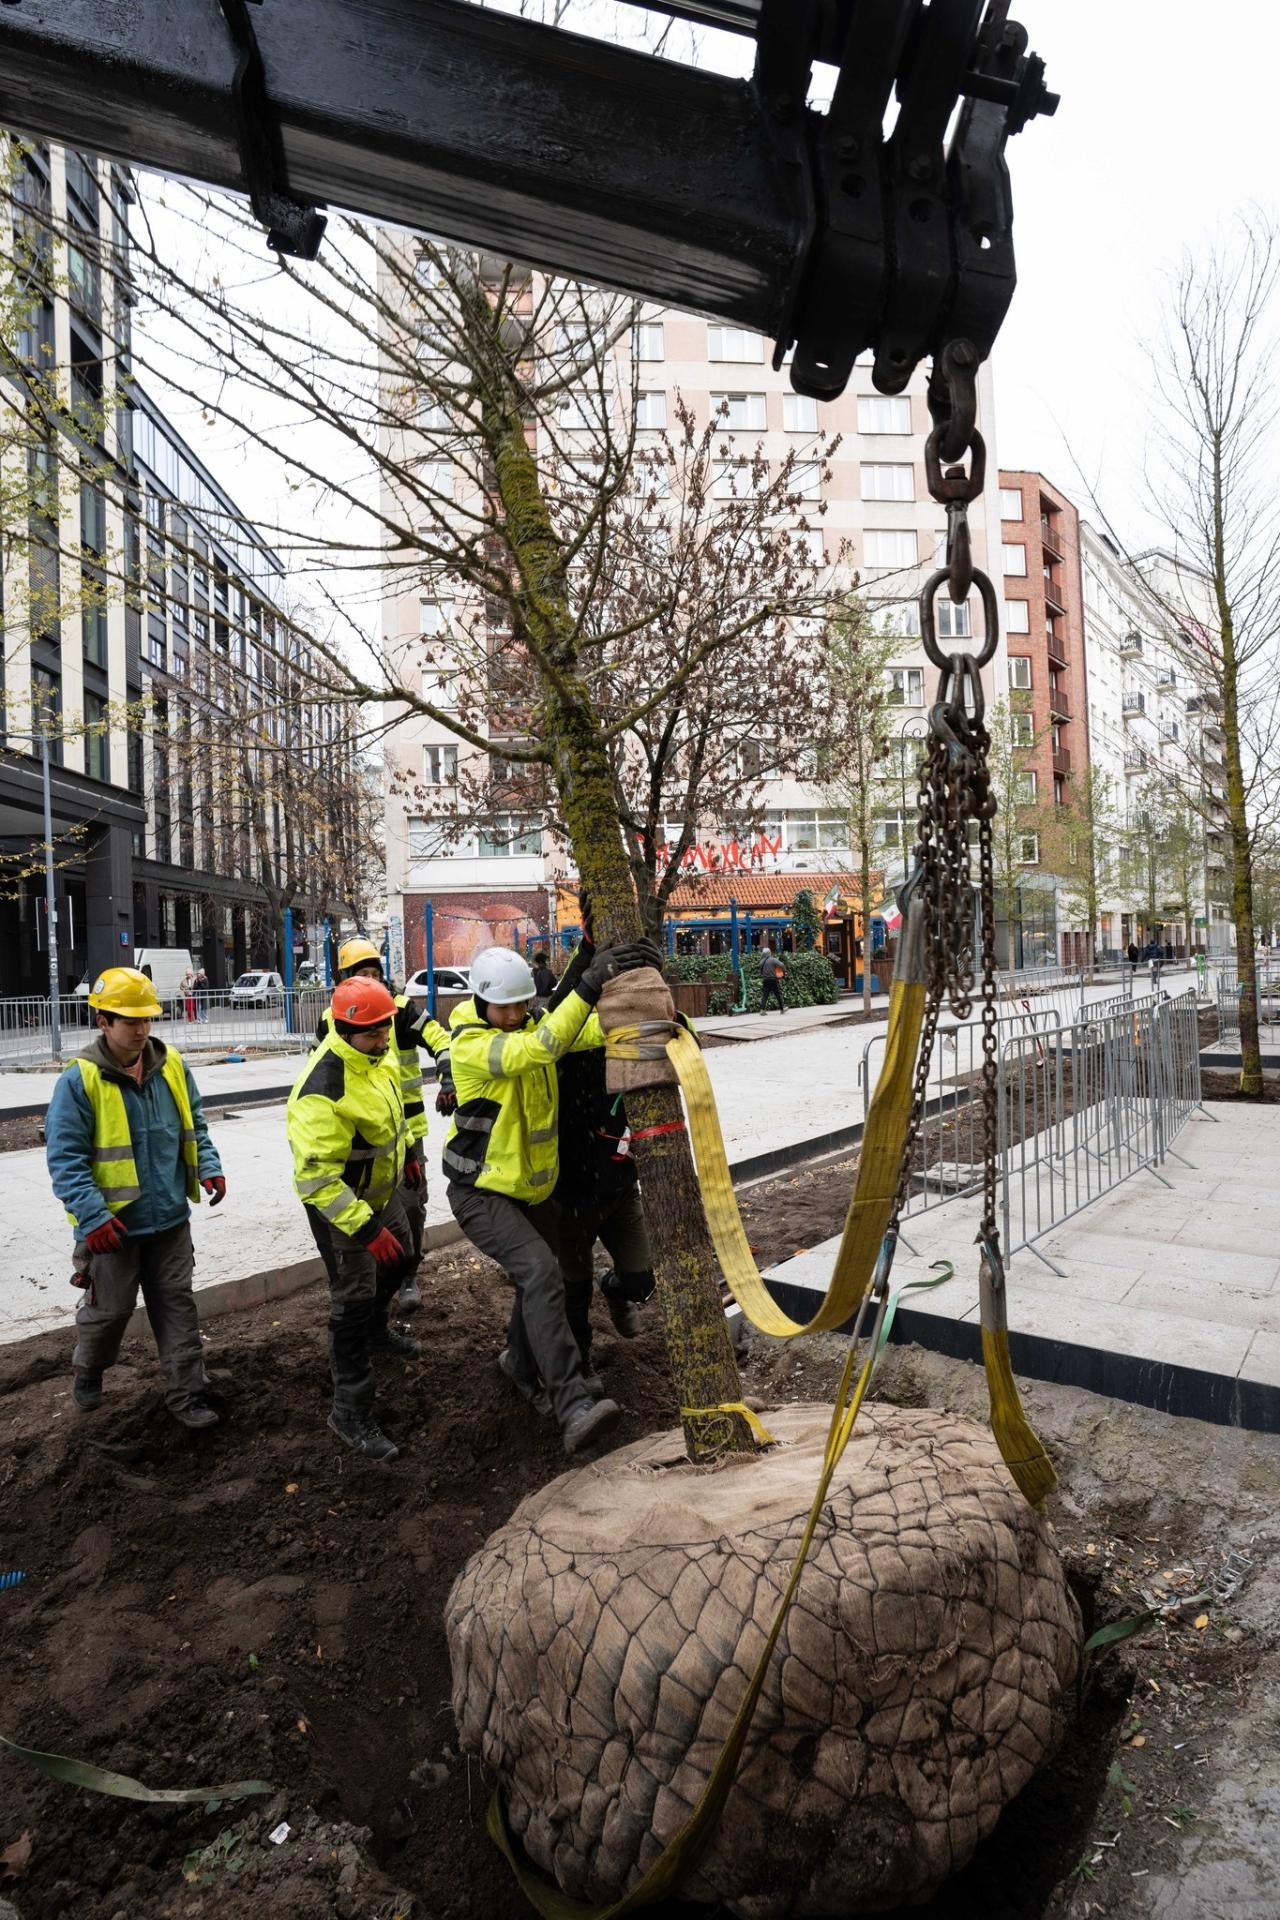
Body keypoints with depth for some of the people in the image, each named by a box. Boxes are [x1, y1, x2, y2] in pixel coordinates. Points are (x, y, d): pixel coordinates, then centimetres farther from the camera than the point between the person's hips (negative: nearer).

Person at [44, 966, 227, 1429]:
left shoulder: (171, 1066, -1)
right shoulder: (79, 1080, -16)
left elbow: (194, 1125, 11)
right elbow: (65, 1158, -15)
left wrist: (208, 1166, -4)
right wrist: (93, 1216, -22)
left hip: (169, 1218, 4)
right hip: (112, 1226, -3)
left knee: (177, 1305, 11)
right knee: (108, 1308, 15)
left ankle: (187, 1393, 24)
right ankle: (87, 1373, 46)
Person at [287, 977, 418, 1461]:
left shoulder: (376, 1050, -10)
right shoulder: (322, 1092, -37)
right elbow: (317, 1177, -35)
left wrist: (405, 1151, 21)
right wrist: (365, 1227, -34)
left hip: (381, 1190, 9)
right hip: (338, 1205, -9)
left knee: (400, 1261, 27)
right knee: (354, 1301, 0)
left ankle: (375, 1333, 55)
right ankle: (351, 1411, 16)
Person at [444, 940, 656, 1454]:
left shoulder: (534, 1022, -2)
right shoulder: (469, 1042, -22)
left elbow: (595, 1029, -15)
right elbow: (537, 1049, -39)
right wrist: (588, 987, -47)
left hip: (533, 1186, 8)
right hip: (481, 1193, -7)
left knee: (539, 1277, 19)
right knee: (540, 1272, -25)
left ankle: (521, 1365, 46)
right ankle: (573, 1408, -26)